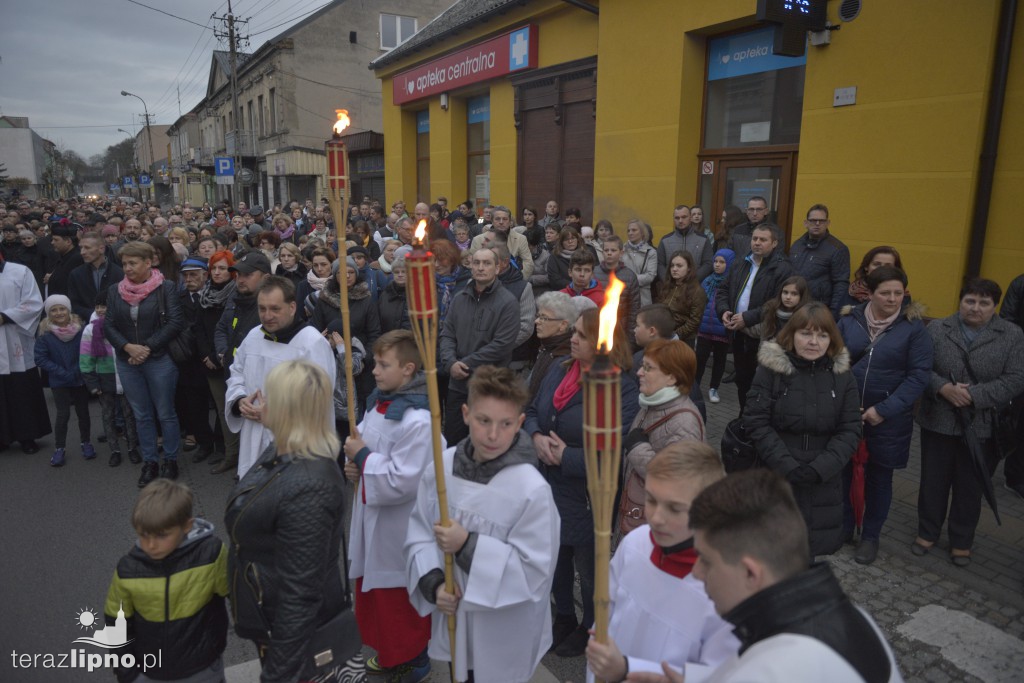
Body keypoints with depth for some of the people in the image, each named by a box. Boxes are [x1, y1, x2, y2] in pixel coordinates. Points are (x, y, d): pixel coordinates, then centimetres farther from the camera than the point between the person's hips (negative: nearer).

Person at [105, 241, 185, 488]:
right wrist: (128, 347, -13)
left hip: (159, 360, -4)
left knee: (165, 413, 5)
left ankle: (170, 460, 19)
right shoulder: (115, 291, 5)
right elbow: (109, 325, 4)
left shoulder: (166, 288, -7)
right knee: (142, 415, 12)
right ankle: (149, 462, 23)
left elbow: (175, 322, -13)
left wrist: (148, 347, -15)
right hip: (127, 362, 4)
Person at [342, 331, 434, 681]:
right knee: (372, 590, 24)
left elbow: (403, 482, -30)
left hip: (399, 525, -9)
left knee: (399, 597, 10)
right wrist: (354, 462, -3)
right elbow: (365, 440, 18)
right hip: (371, 515, 9)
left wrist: (363, 457, -21)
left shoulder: (417, 420, -28)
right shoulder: (378, 402, 1)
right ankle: (388, 652, 46)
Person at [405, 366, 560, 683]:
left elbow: (535, 571, -23)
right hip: (453, 617, 4)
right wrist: (433, 583, -16)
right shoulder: (442, 467, -12)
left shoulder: (533, 489, -26)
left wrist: (468, 545, -28)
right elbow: (420, 532, -2)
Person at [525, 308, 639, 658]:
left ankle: (591, 630, 45)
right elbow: (532, 412, 8)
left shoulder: (622, 388, -22)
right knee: (555, 560, 26)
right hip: (549, 485, 7)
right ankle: (563, 619, 52)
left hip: (587, 495, -6)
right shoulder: (560, 369, -1)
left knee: (589, 568, 18)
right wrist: (536, 438, -13)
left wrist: (566, 456, -22)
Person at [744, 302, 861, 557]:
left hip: (822, 483, 2)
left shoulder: (842, 376, 2)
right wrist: (787, 466, -17)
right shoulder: (770, 369, -7)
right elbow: (756, 422, -9)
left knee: (810, 545, 8)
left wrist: (819, 469, -15)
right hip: (774, 478, -2)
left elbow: (850, 430, -1)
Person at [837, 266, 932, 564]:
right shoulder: (849, 320, -3)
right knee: (844, 470, 11)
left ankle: (870, 536, 29)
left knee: (879, 476, 13)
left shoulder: (914, 327, -8)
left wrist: (884, 410, -16)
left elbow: (919, 374, -11)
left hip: (889, 418, -1)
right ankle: (842, 527, 32)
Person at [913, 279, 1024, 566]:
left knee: (970, 487, 13)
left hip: (983, 427, 0)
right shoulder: (936, 329, -1)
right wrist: (943, 387, -20)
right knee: (933, 482, 12)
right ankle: (927, 532, 30)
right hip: (938, 421, 1)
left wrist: (974, 396, -18)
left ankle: (961, 541, 30)